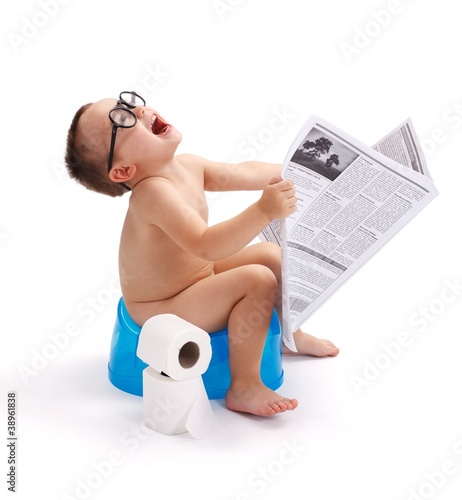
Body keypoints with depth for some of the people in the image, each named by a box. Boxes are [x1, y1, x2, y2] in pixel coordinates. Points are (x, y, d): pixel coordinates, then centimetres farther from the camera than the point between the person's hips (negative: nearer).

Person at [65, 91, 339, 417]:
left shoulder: (186, 166, -4)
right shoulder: (153, 193, -32)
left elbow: (243, 173, 10)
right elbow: (206, 246, -43)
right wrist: (263, 211, -50)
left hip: (195, 277, 10)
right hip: (163, 312, -9)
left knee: (272, 254, 13)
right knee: (259, 280, -24)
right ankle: (243, 387, -13)